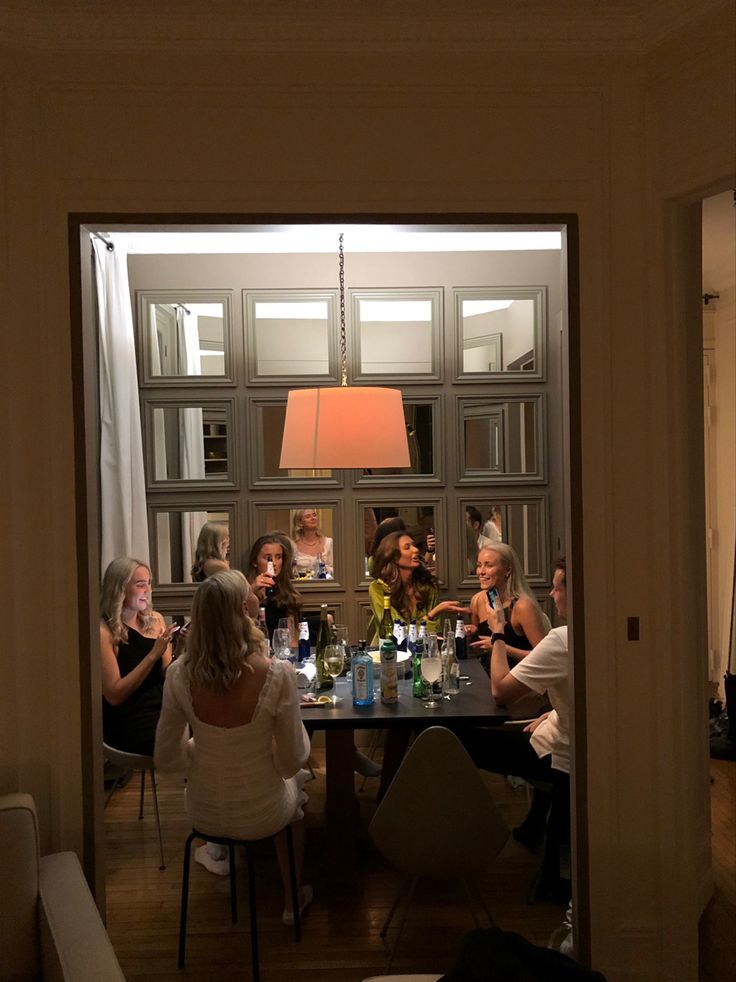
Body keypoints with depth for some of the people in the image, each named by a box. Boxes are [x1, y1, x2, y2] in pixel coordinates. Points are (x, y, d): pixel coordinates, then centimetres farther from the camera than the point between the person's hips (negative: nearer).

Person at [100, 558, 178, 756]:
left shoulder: (155, 620, 10)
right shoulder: (104, 631, -8)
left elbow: (167, 677, 11)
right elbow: (114, 696, -11)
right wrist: (153, 655, -17)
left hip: (163, 707, 6)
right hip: (127, 721, -5)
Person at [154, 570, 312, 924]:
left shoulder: (180, 674, -18)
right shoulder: (277, 674, -27)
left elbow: (167, 759, -6)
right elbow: (291, 763, -15)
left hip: (203, 813, 3)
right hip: (263, 815, -2)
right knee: (296, 783, 33)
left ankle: (217, 850, 50)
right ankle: (292, 898, 45)